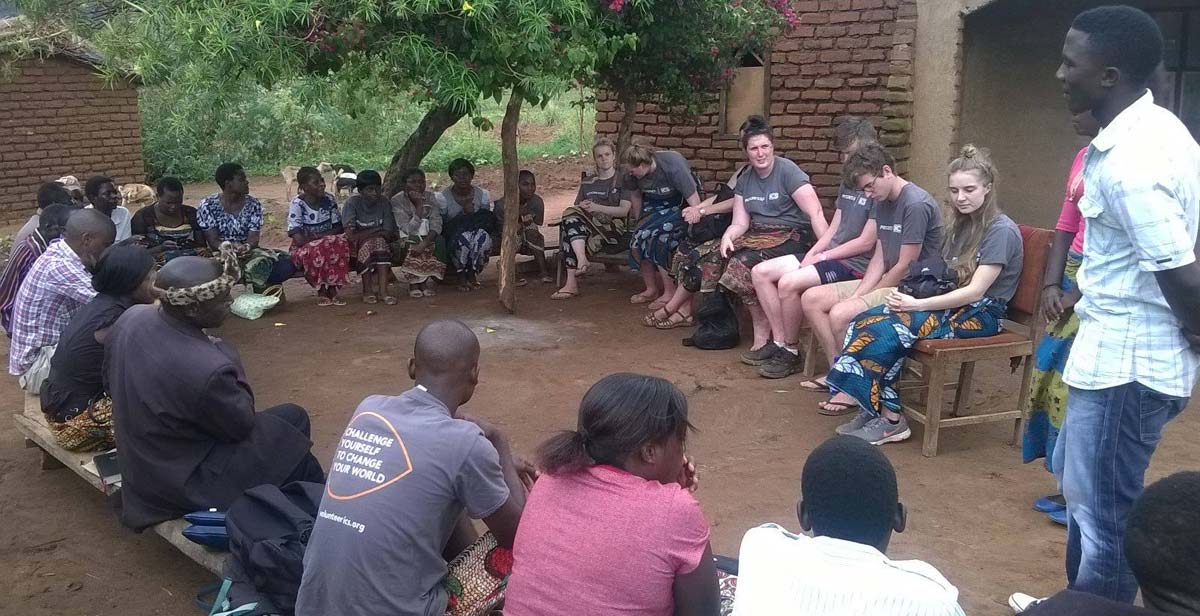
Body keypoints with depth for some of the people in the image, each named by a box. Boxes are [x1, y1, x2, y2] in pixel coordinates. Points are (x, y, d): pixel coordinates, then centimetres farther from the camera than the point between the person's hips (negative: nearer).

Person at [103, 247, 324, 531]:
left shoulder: (130, 317, -14)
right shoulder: (206, 369, -38)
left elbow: (110, 381, 5)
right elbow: (242, 425, -18)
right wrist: (228, 357, -9)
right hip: (182, 482, -8)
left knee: (292, 416, 15)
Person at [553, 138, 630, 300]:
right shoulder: (587, 182, 25)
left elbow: (624, 211, -3)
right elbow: (575, 208, 18)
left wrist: (597, 208, -15)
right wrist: (582, 207, -6)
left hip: (616, 231, -4)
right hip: (590, 231, 4)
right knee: (570, 216, -30)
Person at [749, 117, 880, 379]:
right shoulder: (847, 183, 14)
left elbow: (866, 242, -17)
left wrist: (823, 256, -10)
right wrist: (812, 254, 0)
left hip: (856, 263, -10)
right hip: (831, 255, 10)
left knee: (789, 283, -29)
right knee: (761, 272, -3)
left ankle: (792, 352, -9)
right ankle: (780, 341, -3)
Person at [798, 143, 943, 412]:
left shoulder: (916, 205, -20)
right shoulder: (882, 202, 9)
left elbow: (905, 267, -20)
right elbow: (880, 258, 8)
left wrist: (862, 299, -11)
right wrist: (857, 294, -6)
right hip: (887, 282, 10)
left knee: (840, 314, -28)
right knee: (811, 299, 2)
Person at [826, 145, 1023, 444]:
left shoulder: (1001, 230, -11)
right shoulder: (962, 224, 15)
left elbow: (974, 291, -18)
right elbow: (943, 277, 12)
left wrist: (918, 304, -21)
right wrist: (912, 294, -8)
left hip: (980, 314, -8)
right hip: (951, 304, 8)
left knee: (890, 329, -28)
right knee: (870, 320, -18)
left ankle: (889, 417, -19)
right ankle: (872, 406, -24)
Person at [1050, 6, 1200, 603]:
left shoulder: (1127, 162, -24)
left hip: (1125, 359, -11)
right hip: (1117, 349, 11)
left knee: (1103, 510, 5)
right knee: (1077, 478, 25)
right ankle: (1080, 598, 42)